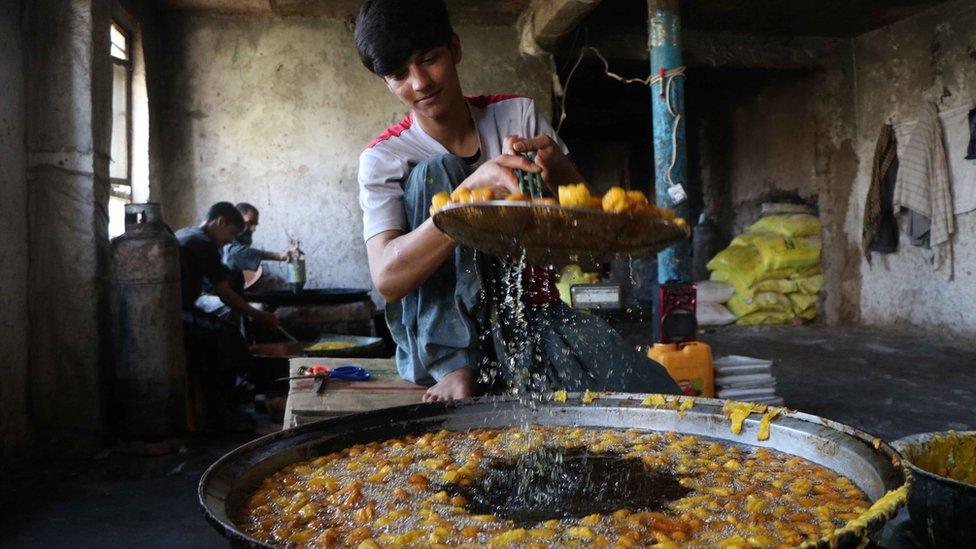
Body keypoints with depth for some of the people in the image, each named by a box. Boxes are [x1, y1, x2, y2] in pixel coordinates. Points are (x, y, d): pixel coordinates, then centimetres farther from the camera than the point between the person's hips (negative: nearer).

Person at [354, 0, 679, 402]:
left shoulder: (518, 114, 3)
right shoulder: (382, 159, -3)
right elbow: (387, 279, -20)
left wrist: (560, 172, -24)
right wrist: (473, 191, -33)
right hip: (446, 332, 1)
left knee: (654, 394, -27)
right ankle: (454, 365, -21)